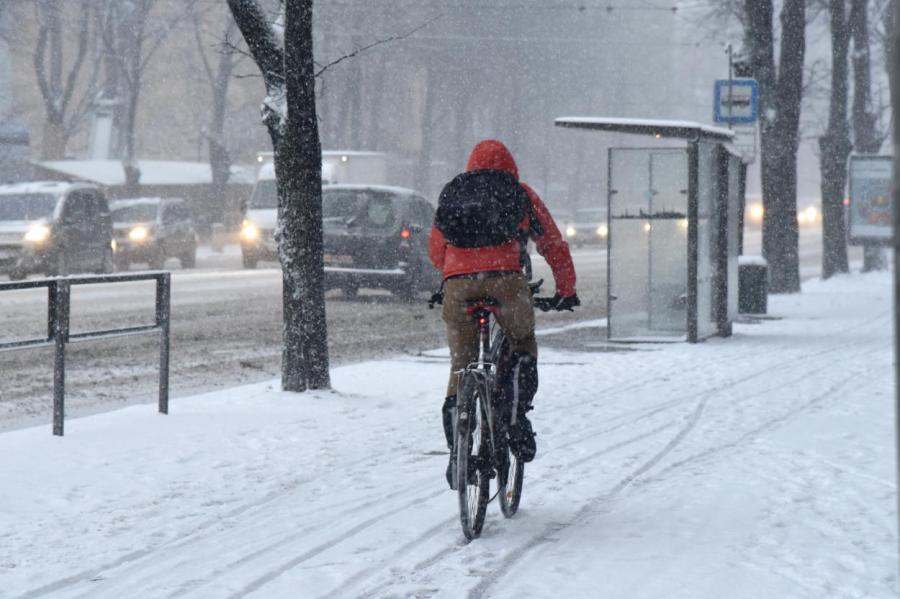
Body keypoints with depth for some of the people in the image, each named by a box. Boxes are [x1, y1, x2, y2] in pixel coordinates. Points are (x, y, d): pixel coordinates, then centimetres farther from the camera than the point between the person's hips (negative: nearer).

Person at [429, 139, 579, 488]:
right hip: (504, 278, -1)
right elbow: (554, 245, 25)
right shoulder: (521, 194, 23)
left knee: (460, 364, 11)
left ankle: (457, 451, 3)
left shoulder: (453, 194, 27)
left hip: (457, 282, 1)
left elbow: (435, 252, 31)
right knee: (523, 341, 24)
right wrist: (566, 291, 37)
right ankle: (518, 418, 6)